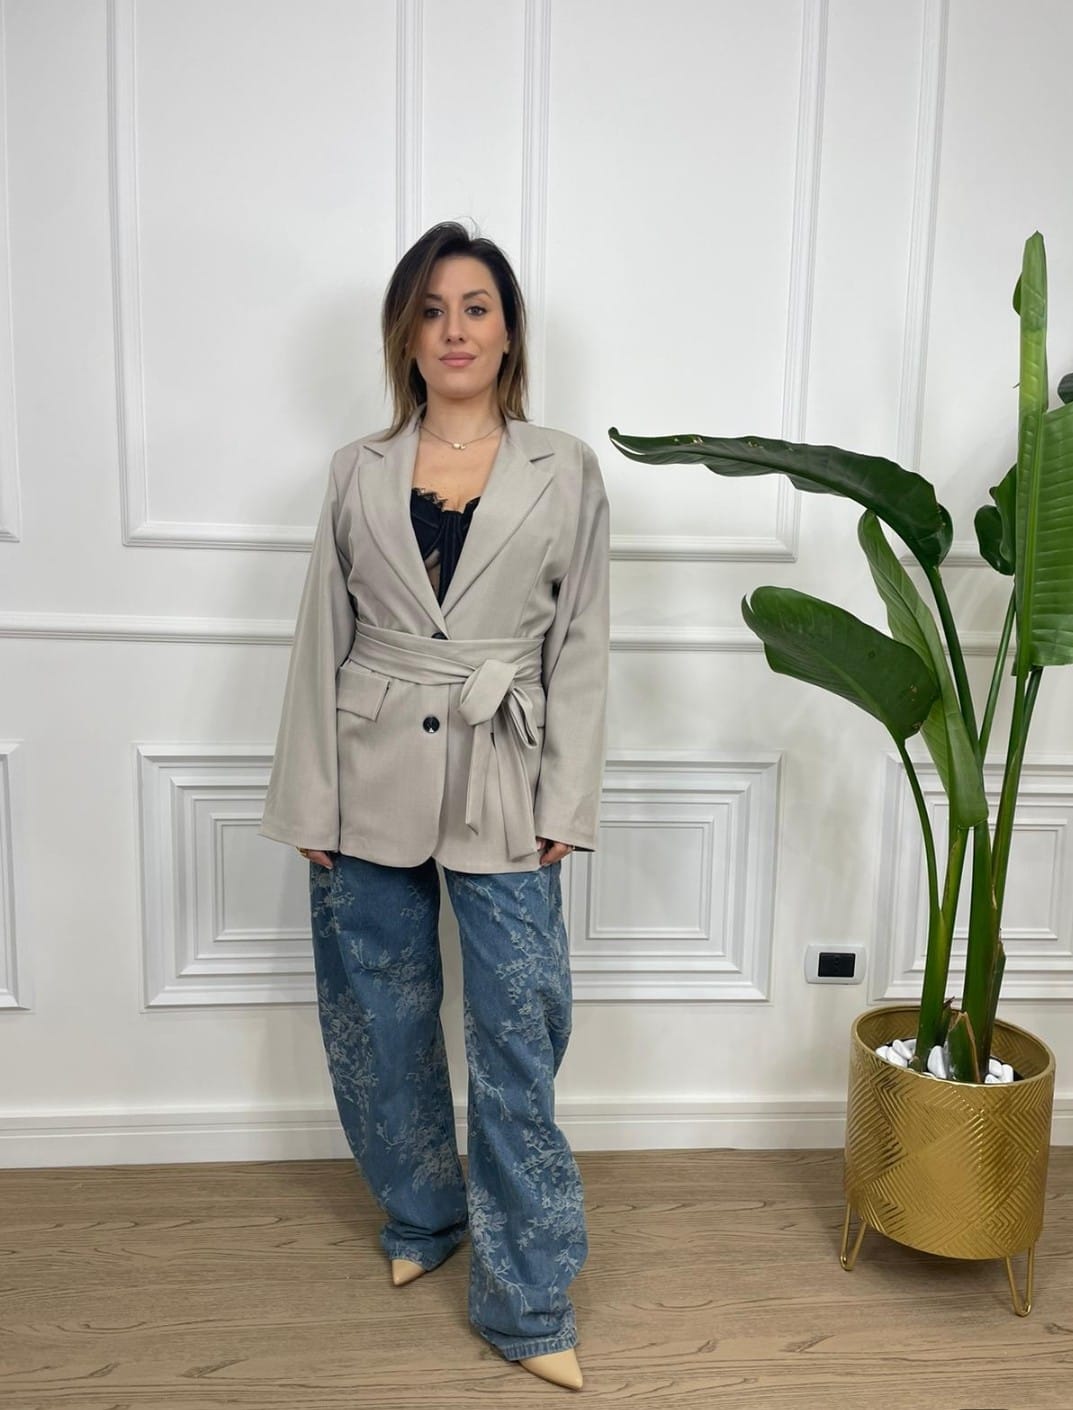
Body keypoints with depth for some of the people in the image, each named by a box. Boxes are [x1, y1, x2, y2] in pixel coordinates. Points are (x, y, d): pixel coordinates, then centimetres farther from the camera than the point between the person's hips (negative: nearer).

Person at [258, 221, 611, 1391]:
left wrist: (564, 806, -5)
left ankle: (526, 1302, 16)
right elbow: (319, 644, 5)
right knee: (378, 1026, 14)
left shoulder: (565, 472, 2)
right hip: (373, 787, 2)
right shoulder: (356, 472, 5)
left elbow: (581, 647, 1)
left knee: (518, 1042, 0)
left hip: (502, 791, -2)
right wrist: (311, 804, 0)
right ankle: (422, 1213, 39)